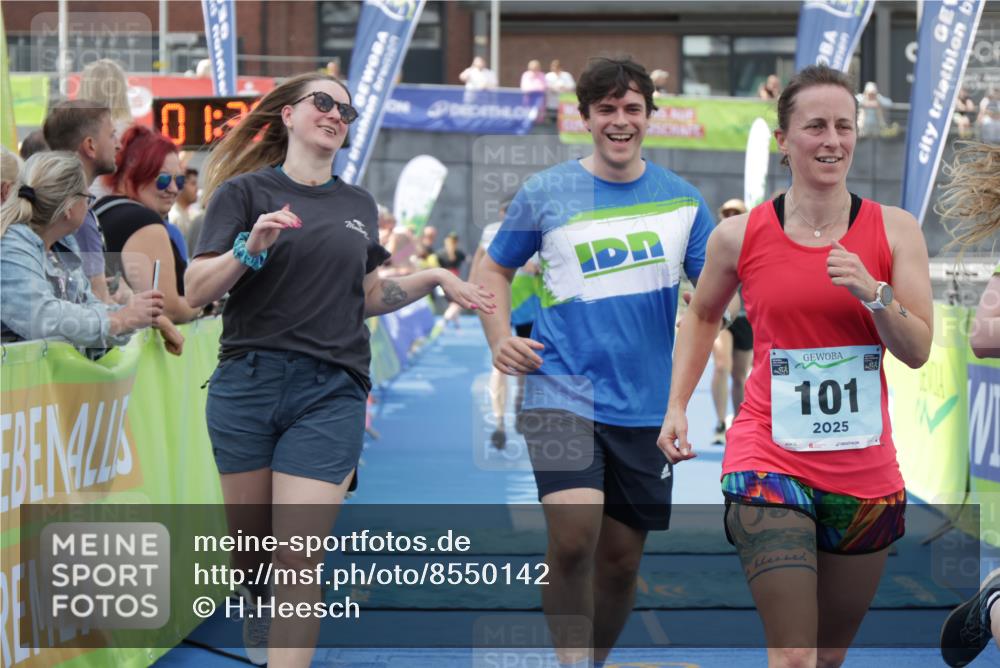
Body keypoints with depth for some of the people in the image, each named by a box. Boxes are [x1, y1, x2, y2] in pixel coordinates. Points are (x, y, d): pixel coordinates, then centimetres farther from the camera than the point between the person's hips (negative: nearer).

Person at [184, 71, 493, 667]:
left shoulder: (359, 205, 16)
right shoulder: (245, 191, 2)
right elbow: (197, 292, -5)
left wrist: (434, 278, 14)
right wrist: (250, 248, -21)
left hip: (331, 395, 2)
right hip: (246, 388, -2)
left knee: (298, 564, -9)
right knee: (251, 555, 8)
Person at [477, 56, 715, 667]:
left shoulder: (683, 199, 7)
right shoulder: (546, 193, 3)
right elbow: (495, 270, 14)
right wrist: (500, 338, -2)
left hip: (647, 404, 3)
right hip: (563, 392, -3)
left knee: (621, 559, 9)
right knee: (573, 539, -22)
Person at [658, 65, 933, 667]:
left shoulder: (894, 229, 1)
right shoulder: (740, 236, -1)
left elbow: (919, 351, -3)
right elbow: (702, 317, 19)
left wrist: (872, 293, -19)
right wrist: (677, 406, 11)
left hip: (866, 474, 2)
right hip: (770, 461, -2)